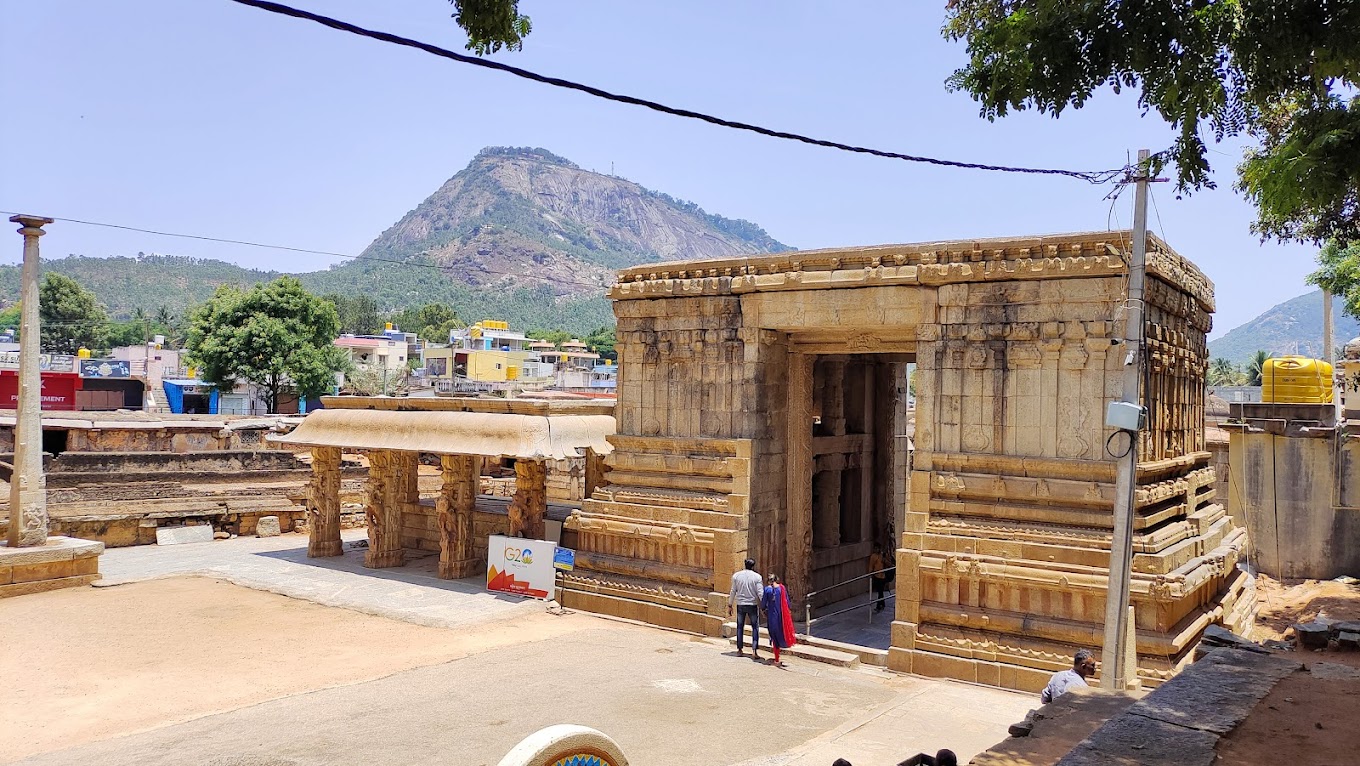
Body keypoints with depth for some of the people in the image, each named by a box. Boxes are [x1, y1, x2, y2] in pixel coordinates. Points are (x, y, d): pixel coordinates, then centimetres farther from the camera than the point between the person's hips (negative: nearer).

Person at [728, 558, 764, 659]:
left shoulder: (736, 576, 0)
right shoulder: (757, 577, -7)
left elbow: (733, 592, 3)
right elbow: (760, 593, -10)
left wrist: (730, 605, 10)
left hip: (740, 605, 2)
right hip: (752, 605, -2)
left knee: (740, 627, 13)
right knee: (755, 627, 6)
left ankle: (740, 650, 18)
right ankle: (754, 651, -3)